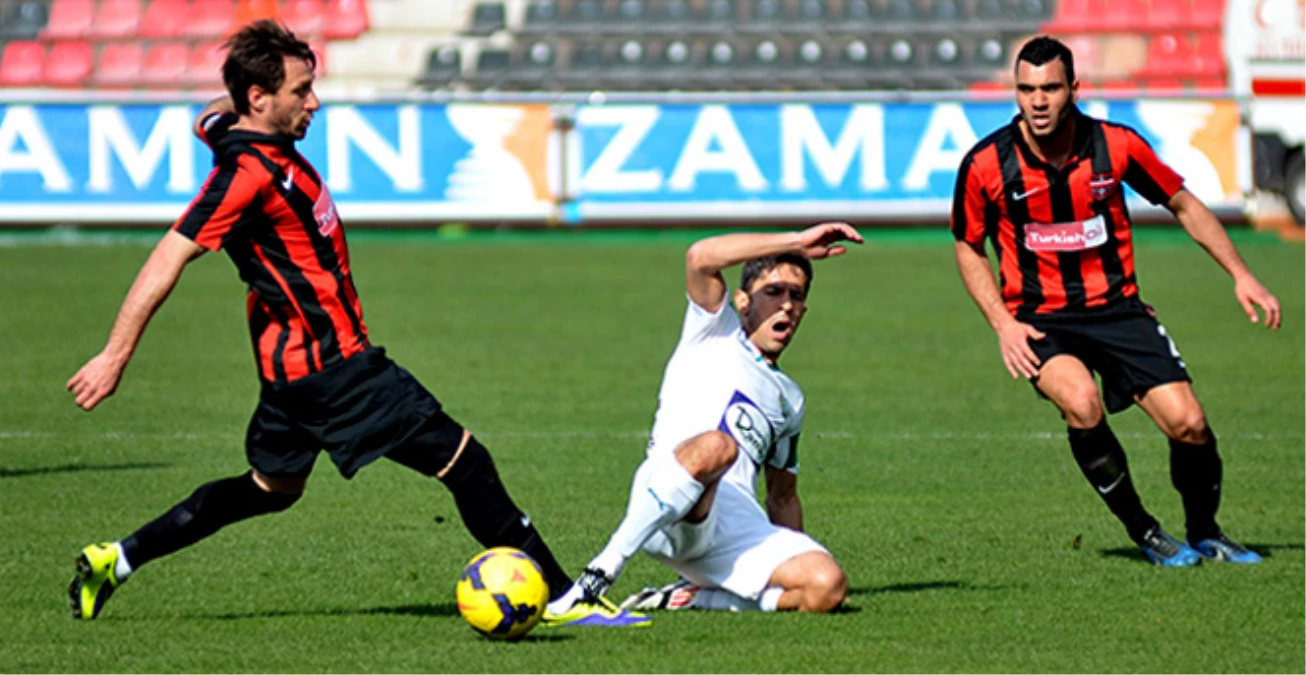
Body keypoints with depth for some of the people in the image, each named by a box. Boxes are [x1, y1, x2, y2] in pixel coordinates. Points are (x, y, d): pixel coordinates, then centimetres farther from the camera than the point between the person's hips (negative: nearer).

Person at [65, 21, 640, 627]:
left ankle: (116, 560, 24)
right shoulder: (249, 172, -23)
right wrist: (115, 358, -26)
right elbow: (168, 260, -25)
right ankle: (559, 596, -6)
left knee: (271, 488, 25)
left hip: (294, 362, 11)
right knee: (463, 459, -7)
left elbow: (210, 120, 33)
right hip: (330, 365, -11)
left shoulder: (255, 141, 6)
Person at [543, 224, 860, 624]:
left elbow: (783, 496, 37)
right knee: (716, 446, -40)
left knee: (828, 587, -23)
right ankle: (598, 578, -34)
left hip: (740, 528, 5)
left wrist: (796, 556, 22)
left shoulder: (789, 399, 32)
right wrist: (797, 242, 1)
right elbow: (700, 258, -1)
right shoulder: (715, 335, 18)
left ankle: (691, 597, -5)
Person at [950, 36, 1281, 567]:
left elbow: (1185, 206, 7)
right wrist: (1003, 324, -8)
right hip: (1039, 319, -2)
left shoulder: (1117, 145, -8)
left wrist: (1239, 274, 0)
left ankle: (1204, 534, 18)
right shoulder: (986, 164, -11)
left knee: (1187, 423, -13)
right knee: (1081, 402, -32)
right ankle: (1142, 531, -9)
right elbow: (968, 248, 5)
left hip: (1116, 306, 2)